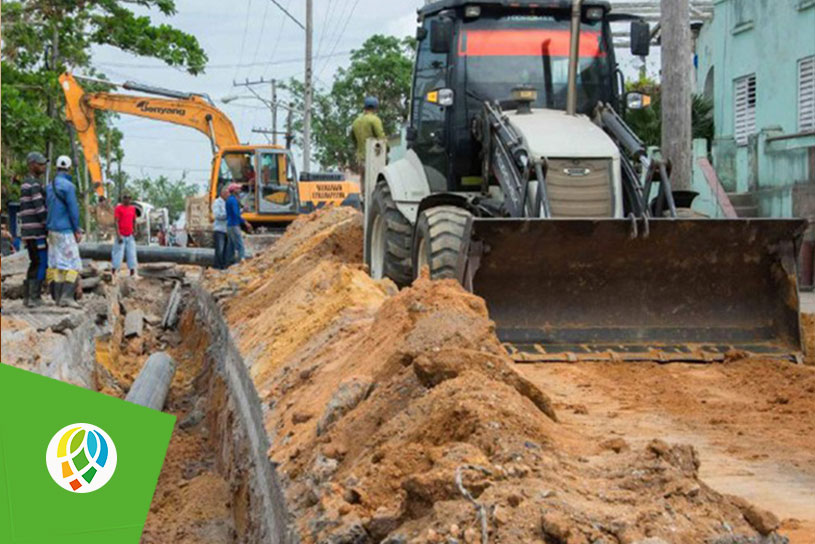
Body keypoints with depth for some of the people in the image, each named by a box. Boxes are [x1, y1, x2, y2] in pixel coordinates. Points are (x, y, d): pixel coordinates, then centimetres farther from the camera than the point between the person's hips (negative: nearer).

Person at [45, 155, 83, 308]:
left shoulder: (49, 187, 10)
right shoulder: (68, 186, -14)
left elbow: (47, 209, 15)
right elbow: (73, 209, -16)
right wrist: (77, 231, -10)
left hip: (52, 231, 8)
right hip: (66, 232, -8)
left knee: (56, 264, 8)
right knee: (73, 265, -7)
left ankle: (58, 297, 6)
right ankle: (67, 296, -17)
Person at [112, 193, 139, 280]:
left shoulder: (133, 208, 11)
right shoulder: (118, 208, -8)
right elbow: (115, 222, -12)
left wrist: (134, 231, 7)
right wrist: (118, 235, -18)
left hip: (130, 236, 6)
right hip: (121, 236, -6)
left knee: (132, 255, 7)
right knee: (118, 255, -5)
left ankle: (133, 273, 12)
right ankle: (114, 273, 1)